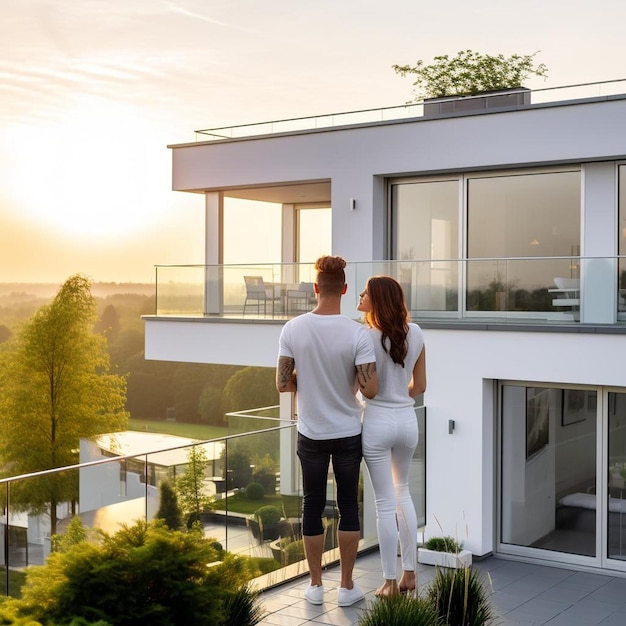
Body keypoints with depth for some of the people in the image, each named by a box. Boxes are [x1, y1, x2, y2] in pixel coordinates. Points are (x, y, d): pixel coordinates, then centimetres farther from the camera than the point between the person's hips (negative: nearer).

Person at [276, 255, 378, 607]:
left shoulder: (293, 329, -10)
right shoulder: (358, 333, -15)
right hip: (348, 433, -1)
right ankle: (347, 587, 17)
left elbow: (282, 384, -6)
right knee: (348, 505, 10)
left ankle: (316, 585, 21)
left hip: (311, 434, 1)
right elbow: (370, 390, -18)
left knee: (313, 506, 12)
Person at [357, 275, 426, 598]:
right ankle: (410, 573, 25)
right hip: (408, 420, 5)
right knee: (403, 492, 23)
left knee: (385, 502, 5)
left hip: (377, 422, -5)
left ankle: (391, 582, 13)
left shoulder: (367, 336, -16)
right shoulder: (415, 333, -1)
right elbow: (419, 385, 7)